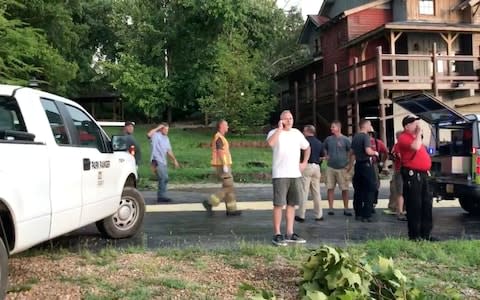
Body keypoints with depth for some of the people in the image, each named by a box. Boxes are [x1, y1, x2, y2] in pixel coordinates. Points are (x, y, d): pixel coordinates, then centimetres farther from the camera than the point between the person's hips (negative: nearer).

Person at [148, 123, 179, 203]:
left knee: (165, 179, 9)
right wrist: (157, 128, -18)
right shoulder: (156, 135, -5)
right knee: (163, 178, -16)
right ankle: (161, 196, -12)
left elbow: (169, 151, 23)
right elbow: (149, 134, -29)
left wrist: (174, 160, 19)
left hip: (163, 161, 9)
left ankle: (161, 196, 18)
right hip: (157, 160, -9)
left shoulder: (166, 138, 19)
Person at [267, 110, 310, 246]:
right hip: (280, 175, -6)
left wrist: (304, 162, 14)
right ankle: (277, 234, 0)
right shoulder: (275, 132, -4)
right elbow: (270, 143, -28)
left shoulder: (297, 133, 13)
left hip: (295, 174, 6)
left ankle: (290, 233, 17)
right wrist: (280, 128, -19)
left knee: (291, 204, 10)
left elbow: (307, 147, 26)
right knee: (279, 204, -5)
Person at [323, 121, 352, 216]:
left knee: (345, 189, 1)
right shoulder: (328, 139, 6)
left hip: (342, 168, -3)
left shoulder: (345, 139, -3)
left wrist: (349, 164, -7)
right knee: (330, 188, 1)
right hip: (330, 167, 3)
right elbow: (324, 148, 24)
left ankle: (346, 209, 10)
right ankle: (330, 208, 8)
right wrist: (326, 156, 7)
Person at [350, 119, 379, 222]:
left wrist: (350, 164, 29)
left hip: (358, 165, 8)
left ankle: (358, 214, 17)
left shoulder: (355, 136, 10)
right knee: (370, 189, -2)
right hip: (366, 165, -8)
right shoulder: (365, 136, -13)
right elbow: (368, 151, -24)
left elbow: (352, 152, 18)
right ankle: (366, 215, -5)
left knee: (358, 190, 12)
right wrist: (375, 153, -4)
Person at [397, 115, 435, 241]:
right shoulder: (404, 138, -11)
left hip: (422, 174, 10)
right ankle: (414, 235, 1)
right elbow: (415, 147, -30)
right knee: (414, 206, -6)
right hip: (412, 175, -10)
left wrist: (426, 169, 21)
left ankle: (425, 233, 19)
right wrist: (419, 133, -17)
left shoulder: (415, 137, 20)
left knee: (426, 204, 11)